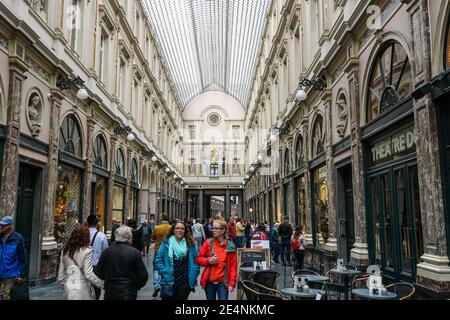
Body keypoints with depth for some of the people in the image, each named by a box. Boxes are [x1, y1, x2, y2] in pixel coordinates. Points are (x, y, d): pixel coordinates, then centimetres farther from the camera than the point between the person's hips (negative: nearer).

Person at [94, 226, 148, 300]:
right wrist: (136, 286, 9)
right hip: (129, 294, -2)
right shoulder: (135, 252, -12)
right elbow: (143, 276, -10)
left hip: (110, 293, 3)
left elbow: (98, 272, 1)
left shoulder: (107, 252, -5)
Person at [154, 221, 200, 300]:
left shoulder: (190, 244, 5)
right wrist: (164, 272, -11)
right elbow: (158, 260, -1)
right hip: (169, 282, -1)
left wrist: (194, 273, -2)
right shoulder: (166, 243, -1)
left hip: (185, 283, 1)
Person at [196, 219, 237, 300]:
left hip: (223, 282, -2)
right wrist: (208, 260, -13)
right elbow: (198, 259, 5)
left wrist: (232, 283, -8)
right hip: (209, 282, 2)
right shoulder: (208, 243, 1)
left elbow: (233, 266, -1)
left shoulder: (230, 246, -2)